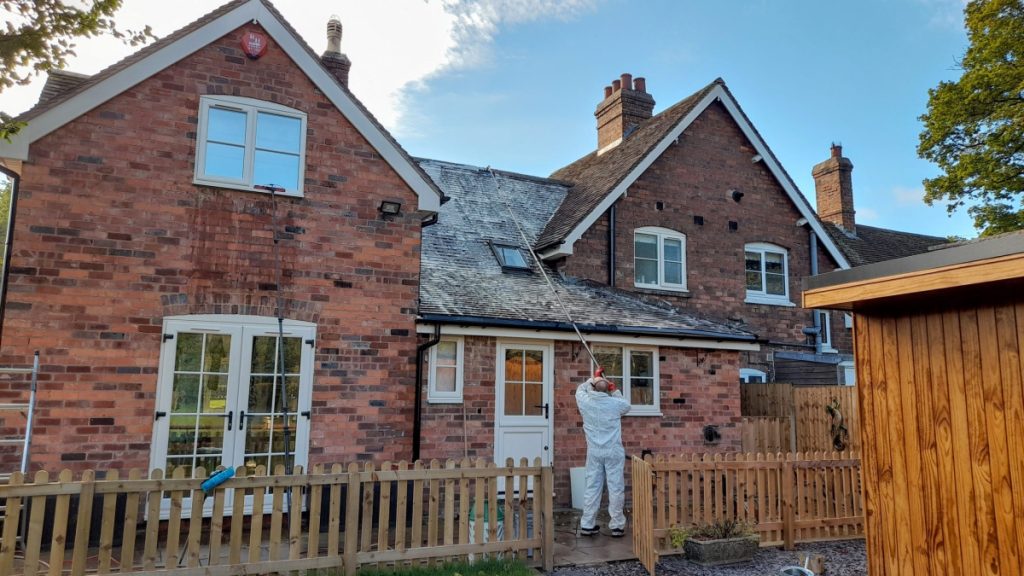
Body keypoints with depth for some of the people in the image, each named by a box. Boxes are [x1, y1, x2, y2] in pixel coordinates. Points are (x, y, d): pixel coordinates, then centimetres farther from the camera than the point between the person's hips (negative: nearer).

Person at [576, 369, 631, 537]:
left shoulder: (585, 402, -5)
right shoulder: (615, 403, -9)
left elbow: (580, 389, 18)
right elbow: (627, 406, 15)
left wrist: (594, 378, 25)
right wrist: (615, 391, 19)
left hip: (594, 452, 2)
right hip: (613, 451, -2)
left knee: (592, 487, 8)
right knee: (616, 488, 4)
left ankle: (587, 524, 13)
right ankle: (617, 526, 10)